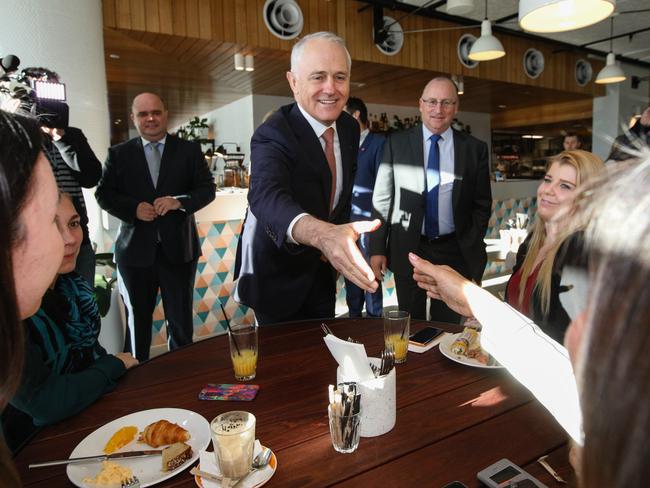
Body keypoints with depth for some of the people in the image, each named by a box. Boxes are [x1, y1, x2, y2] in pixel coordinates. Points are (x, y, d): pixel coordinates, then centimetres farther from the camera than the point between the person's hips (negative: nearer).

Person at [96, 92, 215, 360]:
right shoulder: (118, 153, 5)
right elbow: (103, 194, 4)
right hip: (135, 249, 1)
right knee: (138, 318, 16)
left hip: (178, 248, -1)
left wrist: (179, 201, -18)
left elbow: (207, 188, 0)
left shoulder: (189, 150, 4)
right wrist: (134, 208, -14)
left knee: (181, 319, 8)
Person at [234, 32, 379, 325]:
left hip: (321, 269, 6)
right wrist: (323, 234, -65)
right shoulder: (273, 135, -26)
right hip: (277, 276, -6)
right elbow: (267, 196, -47)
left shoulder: (350, 128, -4)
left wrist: (338, 241, 3)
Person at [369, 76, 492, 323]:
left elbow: (482, 204, 6)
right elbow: (381, 199, 0)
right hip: (408, 248, 0)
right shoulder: (396, 143, -1)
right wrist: (377, 249, -4)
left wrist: (473, 251, -2)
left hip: (455, 252, 1)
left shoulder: (475, 149, 1)